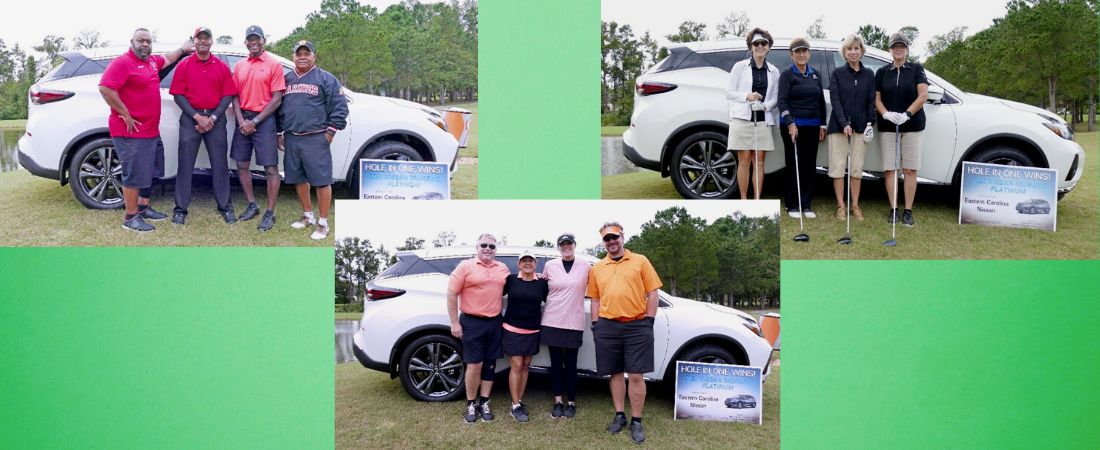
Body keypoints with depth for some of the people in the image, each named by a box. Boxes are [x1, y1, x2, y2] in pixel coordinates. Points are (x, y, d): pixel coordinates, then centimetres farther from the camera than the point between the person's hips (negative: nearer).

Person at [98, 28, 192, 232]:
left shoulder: (152, 61, 13)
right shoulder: (122, 63, -14)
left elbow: (167, 58, 37)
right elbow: (105, 88, -25)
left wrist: (183, 49, 45)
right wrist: (125, 114, -22)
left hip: (152, 131, 10)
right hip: (131, 131, -10)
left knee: (151, 172, 18)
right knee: (135, 174, -7)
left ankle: (143, 207, 31)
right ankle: (130, 217, 0)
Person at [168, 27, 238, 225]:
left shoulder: (222, 66, 6)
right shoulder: (183, 65, 3)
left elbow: (228, 96, 3)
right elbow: (178, 95, -2)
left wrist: (213, 118, -8)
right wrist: (197, 117, -11)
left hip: (216, 118, 1)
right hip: (190, 118, -1)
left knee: (220, 164, 4)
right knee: (186, 164, 0)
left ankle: (226, 207, 11)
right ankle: (180, 209, 5)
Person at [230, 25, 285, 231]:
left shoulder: (274, 65, -3)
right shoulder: (239, 66, 12)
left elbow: (277, 99, -7)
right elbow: (235, 96, 11)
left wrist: (255, 121, -11)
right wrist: (241, 120, -6)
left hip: (263, 120, -5)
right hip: (243, 120, 5)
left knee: (270, 168, -5)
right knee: (242, 165, 9)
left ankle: (270, 213, 1)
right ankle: (252, 205, 23)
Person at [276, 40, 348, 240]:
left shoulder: (326, 79, -1)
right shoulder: (286, 80, 15)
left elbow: (340, 107, -4)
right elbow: (278, 107, 20)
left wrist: (330, 132, -7)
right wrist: (279, 133, 15)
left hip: (316, 139, -5)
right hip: (291, 139, 6)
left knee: (322, 180, -5)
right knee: (299, 179, 12)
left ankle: (323, 223, 3)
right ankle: (308, 216, 27)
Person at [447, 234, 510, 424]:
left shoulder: (503, 268, 9)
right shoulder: (465, 266, -6)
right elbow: (451, 294, -7)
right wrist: (454, 322, -10)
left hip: (495, 323, 5)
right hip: (472, 323, -4)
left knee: (489, 365, 8)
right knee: (474, 365, -5)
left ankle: (484, 403, 18)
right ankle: (470, 405, 8)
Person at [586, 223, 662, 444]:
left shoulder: (640, 261, 3)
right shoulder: (597, 268, 12)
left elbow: (652, 293, 2)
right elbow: (595, 299, 16)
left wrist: (649, 320, -4)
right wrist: (595, 325, 8)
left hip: (637, 326, -3)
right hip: (607, 327, 3)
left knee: (636, 376, -3)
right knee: (616, 374, 9)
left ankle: (636, 421, 5)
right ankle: (619, 416, 20)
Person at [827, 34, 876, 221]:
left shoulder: (868, 75, 8)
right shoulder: (837, 73, 0)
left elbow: (871, 101, 8)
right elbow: (835, 100, -7)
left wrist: (870, 124, -5)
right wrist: (844, 124, -17)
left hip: (860, 127, 2)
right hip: (838, 126, -2)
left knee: (857, 168, 5)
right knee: (838, 166, 0)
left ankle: (855, 205, 13)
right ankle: (841, 206, 7)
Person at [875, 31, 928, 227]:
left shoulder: (917, 69, 4)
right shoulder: (882, 72, 10)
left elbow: (923, 95, -5)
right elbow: (876, 99, 7)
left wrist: (907, 114, -19)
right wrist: (886, 114, -13)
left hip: (912, 126, -1)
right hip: (887, 127, 2)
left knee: (910, 170, -1)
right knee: (890, 169, 0)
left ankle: (908, 211, 3)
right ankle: (893, 210, 7)